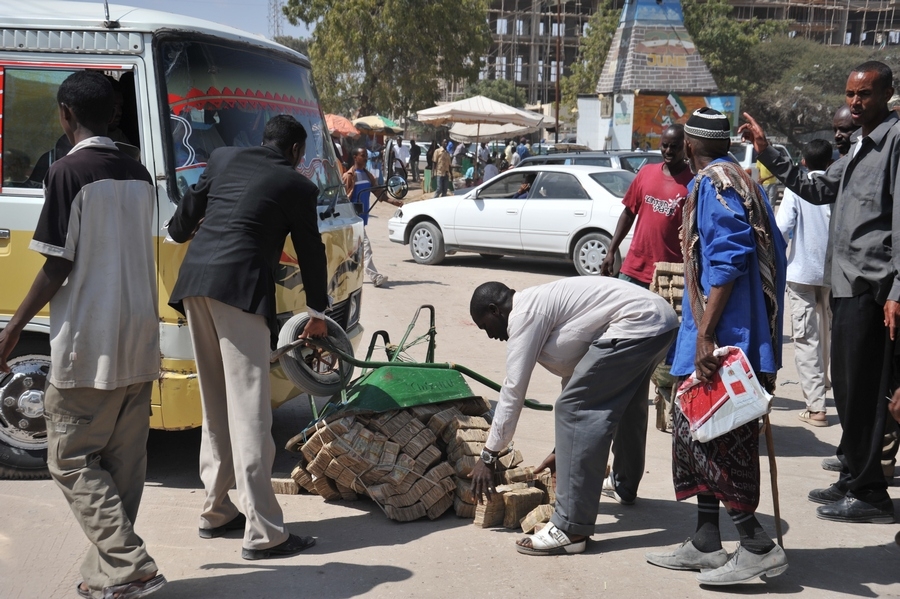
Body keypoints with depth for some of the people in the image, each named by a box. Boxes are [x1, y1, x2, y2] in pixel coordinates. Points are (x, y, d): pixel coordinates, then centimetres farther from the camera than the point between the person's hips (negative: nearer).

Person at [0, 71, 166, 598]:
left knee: (72, 459, 4)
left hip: (87, 345, -7)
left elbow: (58, 267, -13)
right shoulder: (139, 174, 11)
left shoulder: (69, 172, -11)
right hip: (139, 342, 7)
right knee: (125, 463, 11)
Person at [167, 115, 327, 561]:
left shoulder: (223, 158, 18)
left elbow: (183, 218, 22)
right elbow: (311, 252, 14)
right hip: (240, 285, -6)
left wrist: (182, 231, 47)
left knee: (215, 404, 16)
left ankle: (216, 511, 25)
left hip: (194, 281, 6)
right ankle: (262, 533, -4)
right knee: (249, 409, -7)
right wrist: (317, 312, 28)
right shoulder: (297, 186, 6)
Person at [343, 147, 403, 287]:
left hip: (363, 215, 8)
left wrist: (392, 201, -3)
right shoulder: (349, 176, -10)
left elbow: (378, 192, 10)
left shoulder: (368, 175, 12)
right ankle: (374, 276, -19)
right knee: (365, 245, -15)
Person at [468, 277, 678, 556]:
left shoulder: (524, 313, -6)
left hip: (636, 323, -11)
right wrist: (563, 448, 29)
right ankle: (626, 485, 56)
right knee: (622, 401, 31)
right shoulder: (541, 305, 22)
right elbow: (574, 377, 26)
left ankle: (571, 529, -12)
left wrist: (488, 456, -1)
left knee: (575, 408, -11)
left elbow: (514, 390, -7)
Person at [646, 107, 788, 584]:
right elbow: (772, 253, 20)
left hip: (723, 336, -10)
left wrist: (705, 335, -24)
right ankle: (706, 544, 21)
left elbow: (726, 264, -22)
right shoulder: (742, 180, 18)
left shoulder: (713, 184, -11)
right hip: (724, 338, 10)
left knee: (710, 437, -5)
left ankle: (757, 547, 2)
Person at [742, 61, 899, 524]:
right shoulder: (861, 146, 20)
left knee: (861, 391, -5)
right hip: (847, 284, 9)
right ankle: (852, 480, 24)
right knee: (847, 388, 14)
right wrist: (767, 154, 22)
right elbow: (817, 189, 29)